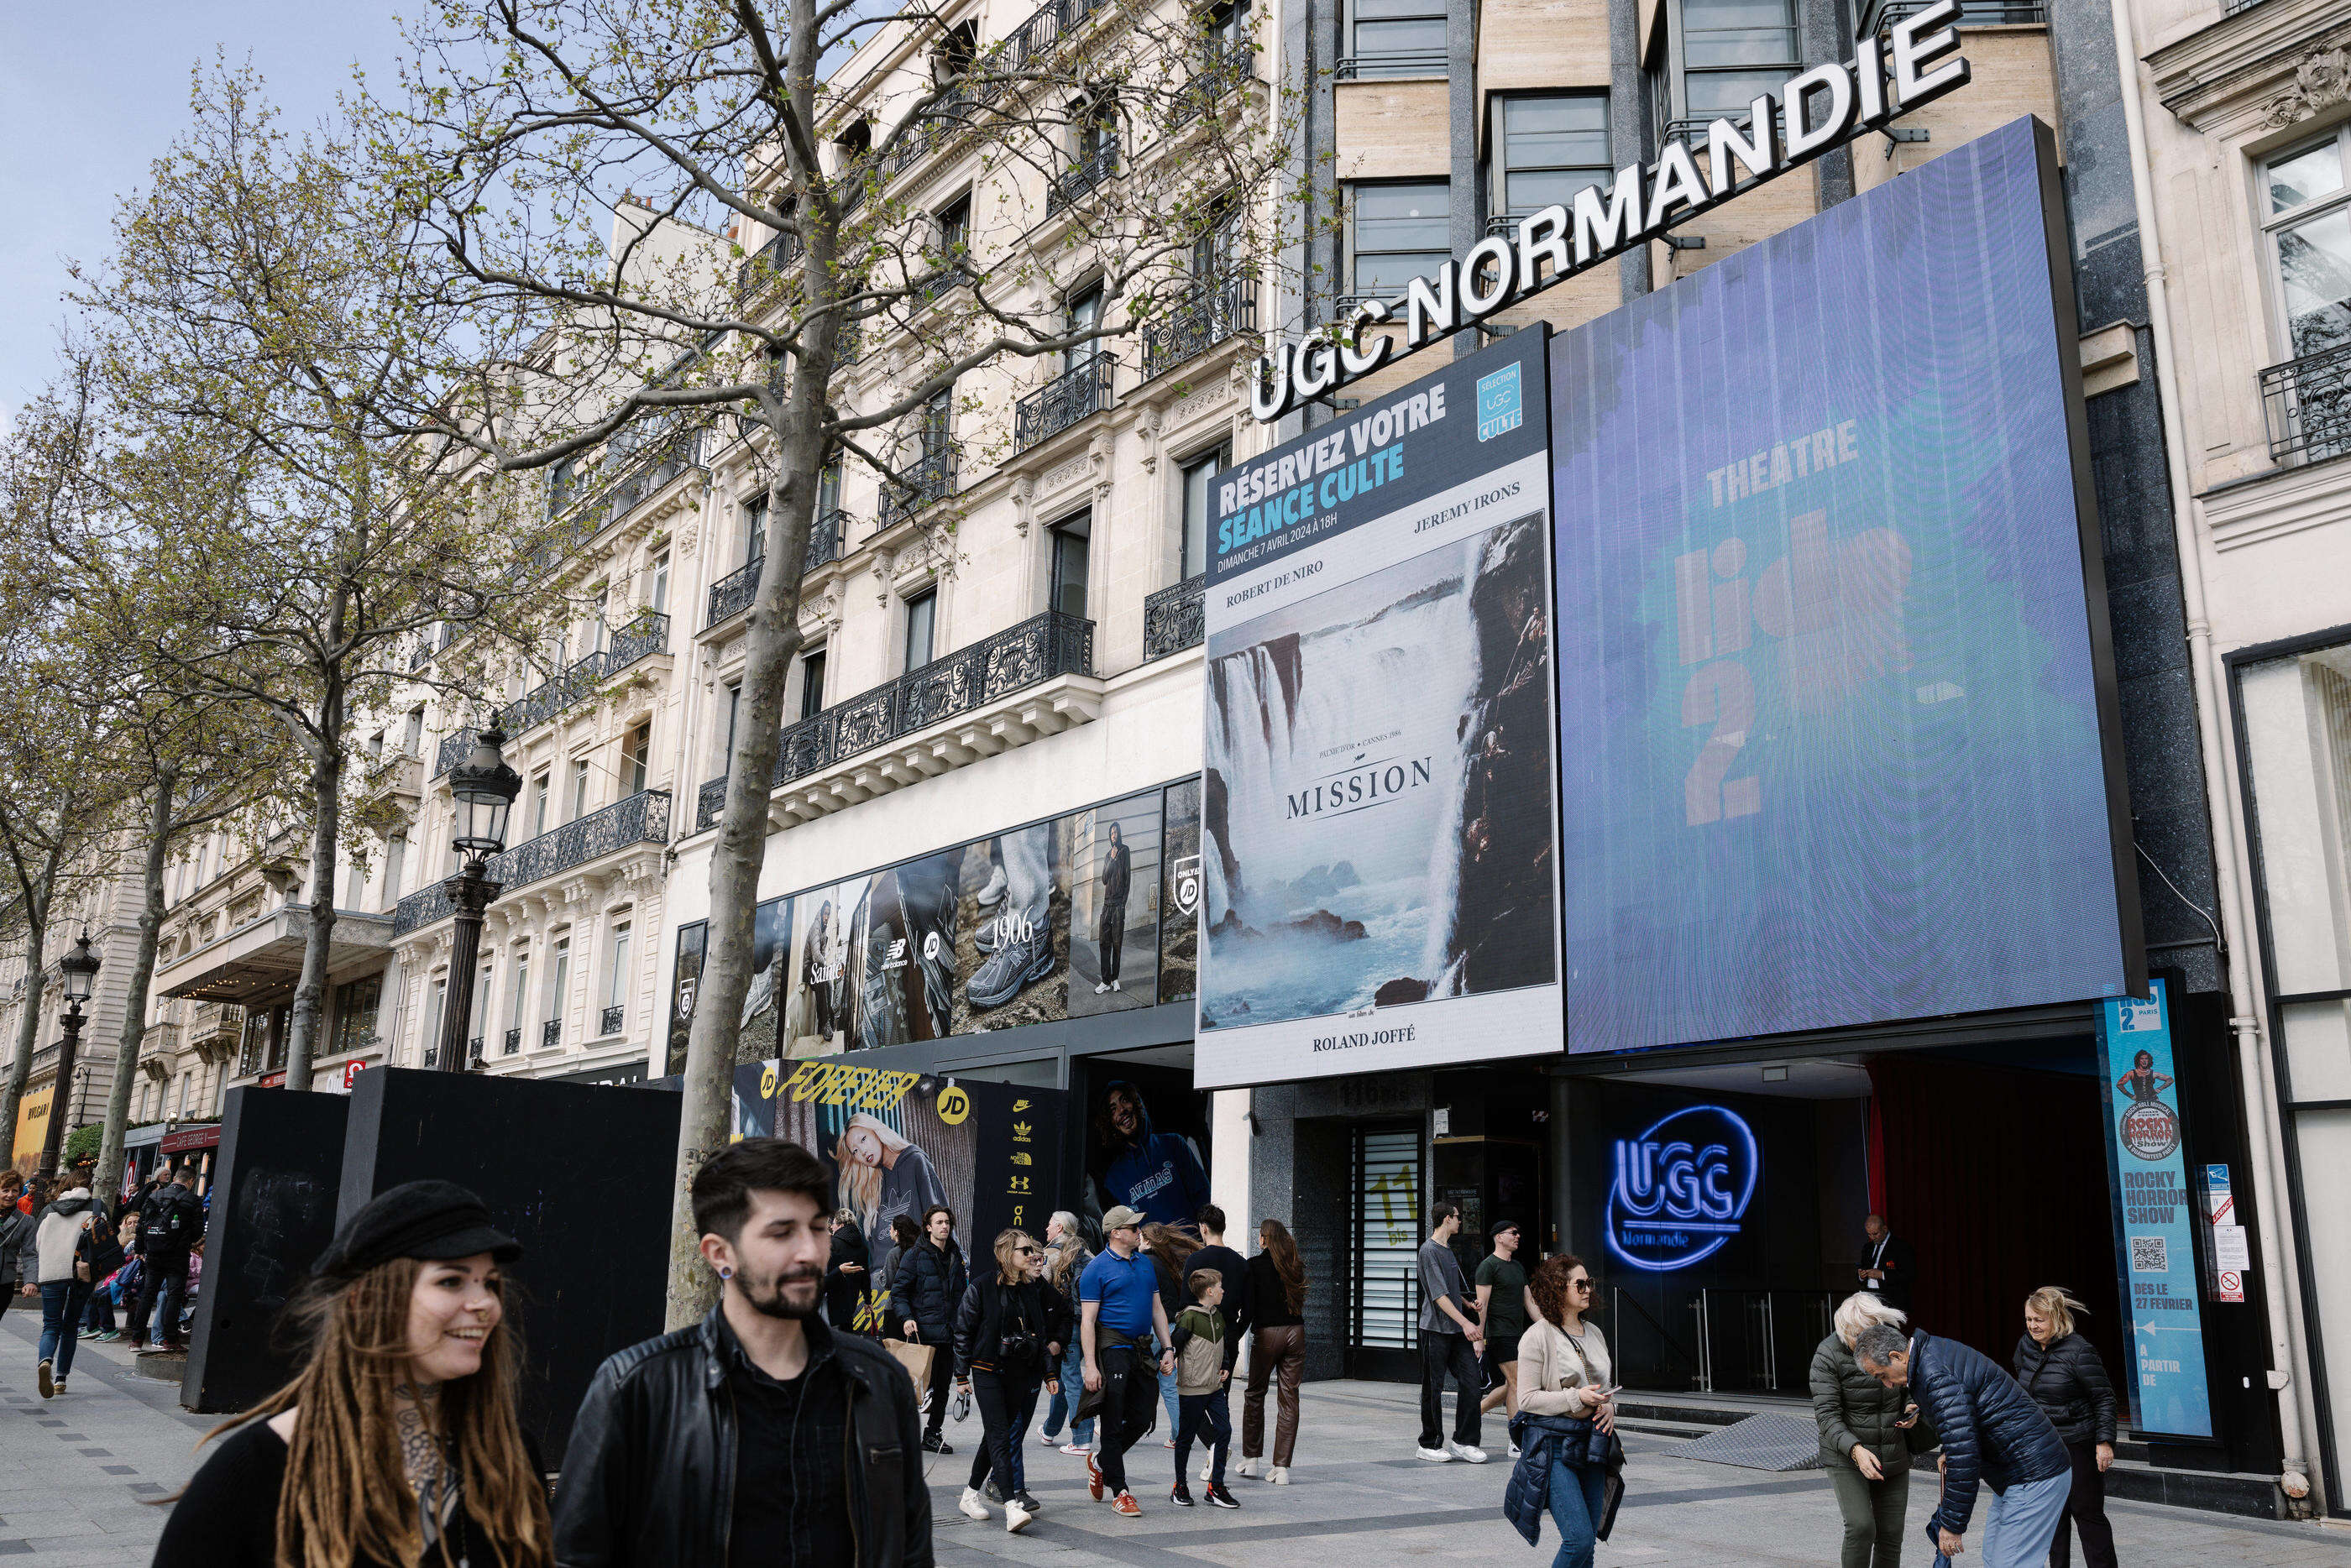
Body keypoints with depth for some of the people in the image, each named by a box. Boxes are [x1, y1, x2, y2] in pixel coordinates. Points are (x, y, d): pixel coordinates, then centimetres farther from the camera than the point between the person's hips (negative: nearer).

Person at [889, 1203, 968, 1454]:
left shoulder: (955, 1256, 14)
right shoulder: (915, 1255, -4)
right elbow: (898, 1291, -5)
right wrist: (906, 1318, -19)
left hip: (948, 1332, 5)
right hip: (922, 1330, -5)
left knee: (943, 1385, 8)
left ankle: (933, 1434, 18)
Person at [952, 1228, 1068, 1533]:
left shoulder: (1036, 1289, 5)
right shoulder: (980, 1288, -7)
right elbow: (963, 1332, -3)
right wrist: (962, 1375, -4)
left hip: (1021, 1374, 5)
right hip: (987, 1371, -5)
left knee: (996, 1435, 12)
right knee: (1001, 1436, -14)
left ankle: (971, 1494, 28)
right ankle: (1012, 1505, -19)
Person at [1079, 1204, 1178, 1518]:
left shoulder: (1145, 1263, 14)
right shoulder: (1097, 1268, -7)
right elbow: (1087, 1321, -10)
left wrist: (1167, 1348, 9)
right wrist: (1091, 1366, -16)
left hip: (1143, 1349, 7)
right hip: (1113, 1348, -7)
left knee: (1141, 1420, 8)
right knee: (1113, 1422, -1)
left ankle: (1100, 1461, 31)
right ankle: (1119, 1491, 7)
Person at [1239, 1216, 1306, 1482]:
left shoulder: (1255, 1265, -5)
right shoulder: (1295, 1266, 7)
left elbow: (1249, 1306, -7)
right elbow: (1298, 1299, 8)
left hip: (1267, 1333, -3)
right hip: (1296, 1331, 3)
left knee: (1255, 1395, 14)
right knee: (1289, 1399, 5)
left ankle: (1250, 1458, 20)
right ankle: (1282, 1467, 3)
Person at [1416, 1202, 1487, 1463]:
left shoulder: (1449, 1251, 18)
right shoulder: (1429, 1250, -11)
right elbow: (1438, 1294, -18)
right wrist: (1465, 1322, -23)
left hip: (1458, 1331, 8)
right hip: (1435, 1330, -8)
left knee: (1472, 1382, -1)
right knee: (1433, 1388, 0)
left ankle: (1463, 1442, 6)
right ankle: (1429, 1444, 12)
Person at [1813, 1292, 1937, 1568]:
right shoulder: (1828, 1355, -16)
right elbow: (1826, 1413, -19)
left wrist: (1911, 1411, -8)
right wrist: (1855, 1450, -34)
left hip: (1893, 1457, 4)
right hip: (1846, 1458, -4)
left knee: (1891, 1535, 6)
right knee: (1860, 1527, -20)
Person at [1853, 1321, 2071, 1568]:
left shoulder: (1938, 1378, -25)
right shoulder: (1933, 1351, 8)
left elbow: (1963, 1455, -27)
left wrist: (1953, 1525, -20)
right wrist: (1948, 1453, 21)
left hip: (2034, 1480, -11)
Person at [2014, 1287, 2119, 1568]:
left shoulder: (2078, 1351, -16)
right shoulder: (2026, 1346, 5)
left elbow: (2104, 1398, -12)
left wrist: (2104, 1442, -16)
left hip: (2079, 1446, -6)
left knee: (2087, 1513, 0)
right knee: (2053, 1514, 12)